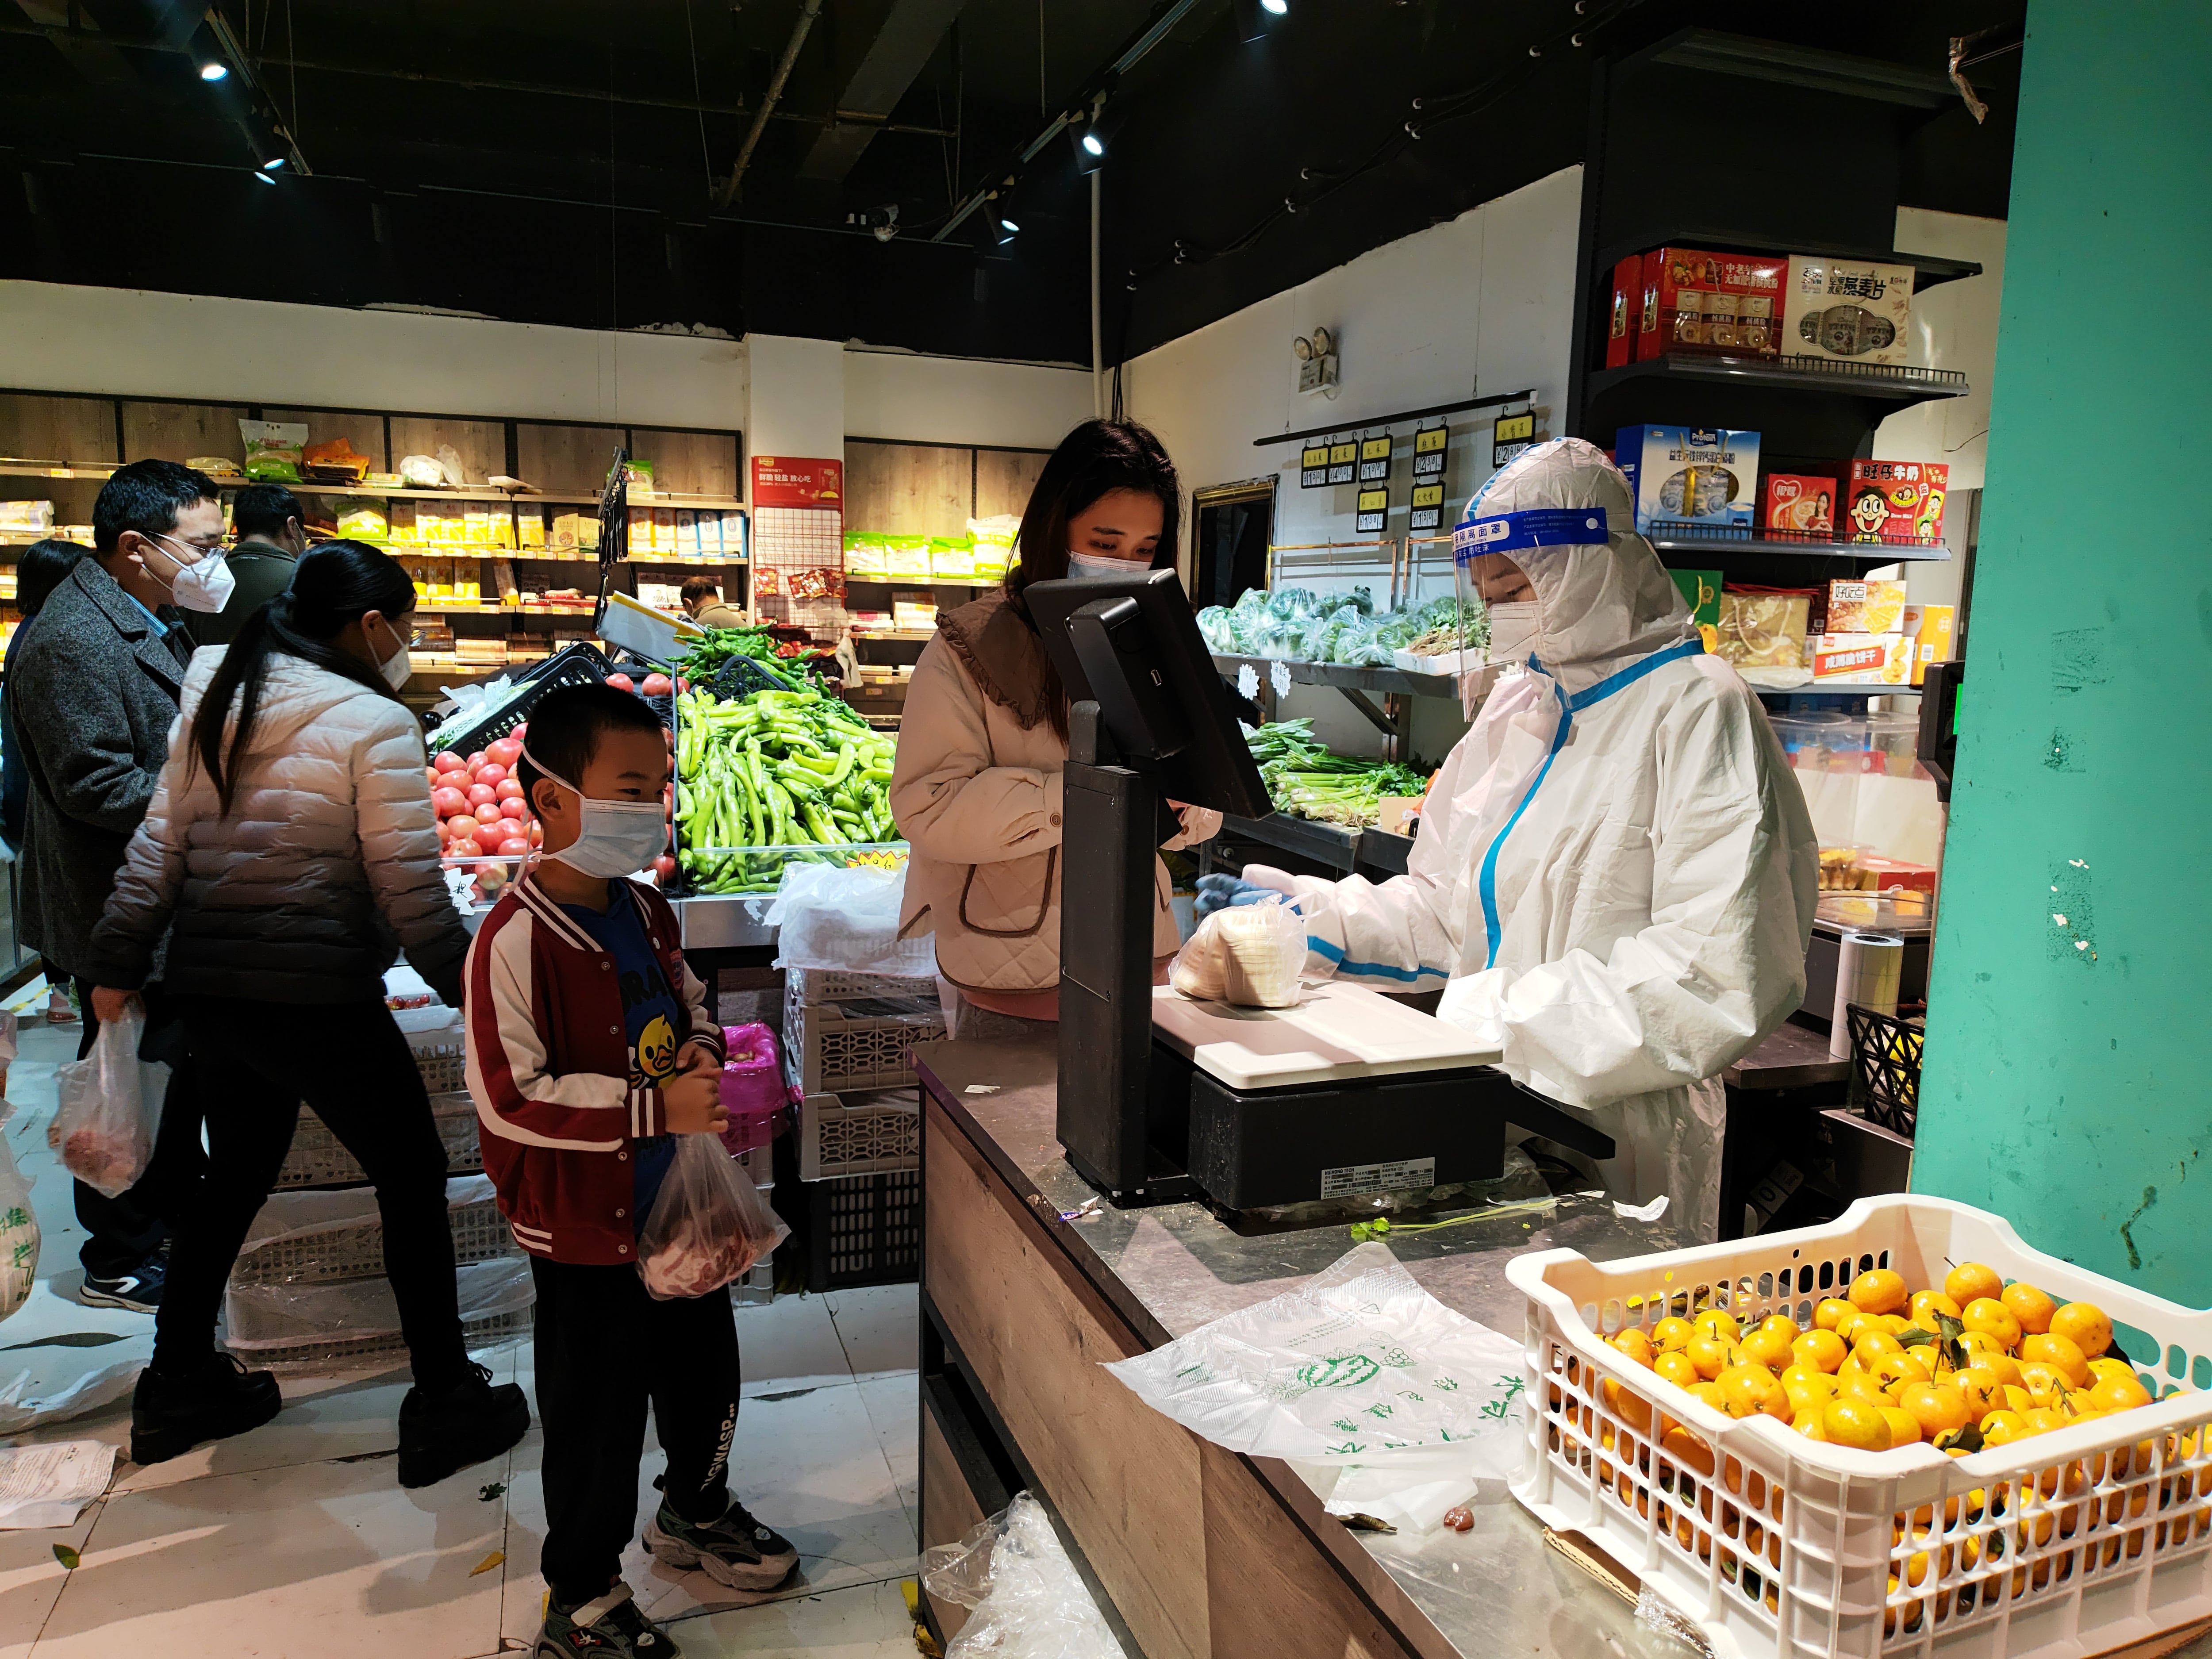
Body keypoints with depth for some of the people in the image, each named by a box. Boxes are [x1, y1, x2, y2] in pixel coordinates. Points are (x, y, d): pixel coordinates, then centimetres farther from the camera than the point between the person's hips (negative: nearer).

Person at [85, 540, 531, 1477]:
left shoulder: (214, 702, 8)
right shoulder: (375, 724, -13)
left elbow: (159, 848, 10)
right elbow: (410, 892, -15)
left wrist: (119, 963, 17)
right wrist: (469, 990, -5)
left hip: (207, 993, 7)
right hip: (319, 1002, -7)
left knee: (236, 1177, 25)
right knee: (413, 1181, 8)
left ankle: (177, 1385, 38)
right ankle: (444, 1406, 16)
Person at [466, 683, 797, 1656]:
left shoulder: (646, 912, 2)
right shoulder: (518, 941, -23)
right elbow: (510, 1098, -27)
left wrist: (701, 1048, -6)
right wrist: (654, 1107, -30)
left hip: (679, 1207, 8)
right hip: (587, 1229, -8)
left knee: (705, 1370, 24)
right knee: (598, 1415, 8)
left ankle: (696, 1511, 51)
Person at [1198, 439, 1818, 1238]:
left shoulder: (1697, 710, -10)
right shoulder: (1519, 708, 14)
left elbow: (1719, 976, -19)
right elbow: (1446, 911, 17)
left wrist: (1501, 1023, -21)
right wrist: (1303, 912, 4)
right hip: (1485, 1120, 6)